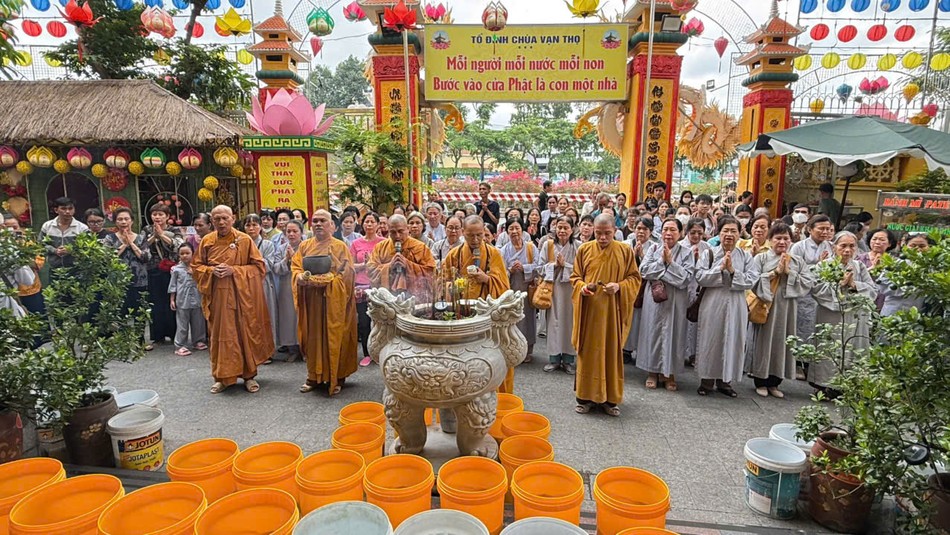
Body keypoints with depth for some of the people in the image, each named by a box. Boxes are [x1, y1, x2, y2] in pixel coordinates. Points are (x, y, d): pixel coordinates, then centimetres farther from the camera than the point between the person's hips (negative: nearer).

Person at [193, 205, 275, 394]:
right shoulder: (206, 241, 4)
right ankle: (222, 377, 19)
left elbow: (259, 266, -3)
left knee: (245, 334, 3)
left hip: (241, 296, -2)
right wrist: (211, 271, -10)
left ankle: (249, 375, 16)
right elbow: (196, 267, 11)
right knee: (220, 336, 6)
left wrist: (234, 270, -15)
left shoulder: (245, 240, -4)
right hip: (217, 297, 2)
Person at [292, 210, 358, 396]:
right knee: (313, 337, 7)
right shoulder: (305, 246, 12)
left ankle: (336, 378, 10)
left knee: (333, 337, 0)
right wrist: (301, 277, -15)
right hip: (310, 300, 4)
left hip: (333, 300, -4)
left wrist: (321, 280, -20)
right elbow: (295, 268, 8)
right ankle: (314, 376, 18)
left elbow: (345, 274, -9)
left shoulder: (340, 246, -2)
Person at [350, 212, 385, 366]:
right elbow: (351, 267, 9)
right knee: (363, 322, 2)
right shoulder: (356, 244, 10)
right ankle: (367, 354, 16)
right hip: (361, 288, 2)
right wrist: (364, 264, -8)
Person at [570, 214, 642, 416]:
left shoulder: (625, 251, 1)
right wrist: (581, 286, -12)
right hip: (589, 311, 1)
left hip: (613, 311, 0)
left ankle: (610, 398, 19)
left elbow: (634, 278, 4)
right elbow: (575, 276, 10)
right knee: (587, 352, 5)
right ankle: (585, 396, 17)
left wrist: (619, 287, -15)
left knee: (612, 352, 6)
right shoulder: (584, 249, 3)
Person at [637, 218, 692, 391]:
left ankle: (669, 374, 18)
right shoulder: (653, 248, 4)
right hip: (654, 299, 1)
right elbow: (643, 271, -6)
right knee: (653, 333, 7)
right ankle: (652, 372, 19)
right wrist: (661, 260, -13)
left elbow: (686, 278, -11)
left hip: (675, 301, -1)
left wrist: (670, 261, -15)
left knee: (672, 334, 4)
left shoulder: (686, 252, 0)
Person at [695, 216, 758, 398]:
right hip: (713, 305, -1)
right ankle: (707, 380, 16)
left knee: (732, 342, 7)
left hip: (736, 306, 2)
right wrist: (720, 267, -15)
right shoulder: (709, 254, 0)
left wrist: (732, 270, -15)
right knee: (710, 341, 4)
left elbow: (751, 281, -5)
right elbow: (700, 278, -9)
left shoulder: (745, 257, 5)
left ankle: (725, 381, 21)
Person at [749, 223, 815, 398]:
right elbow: (752, 281, -13)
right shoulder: (760, 258, -1)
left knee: (781, 344, 8)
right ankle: (761, 382, 15)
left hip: (787, 309, 3)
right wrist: (775, 272, -15)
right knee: (764, 343, 3)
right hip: (765, 307, -3)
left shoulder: (798, 262, 9)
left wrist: (789, 273, -10)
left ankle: (774, 383, 21)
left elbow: (809, 283, -1)